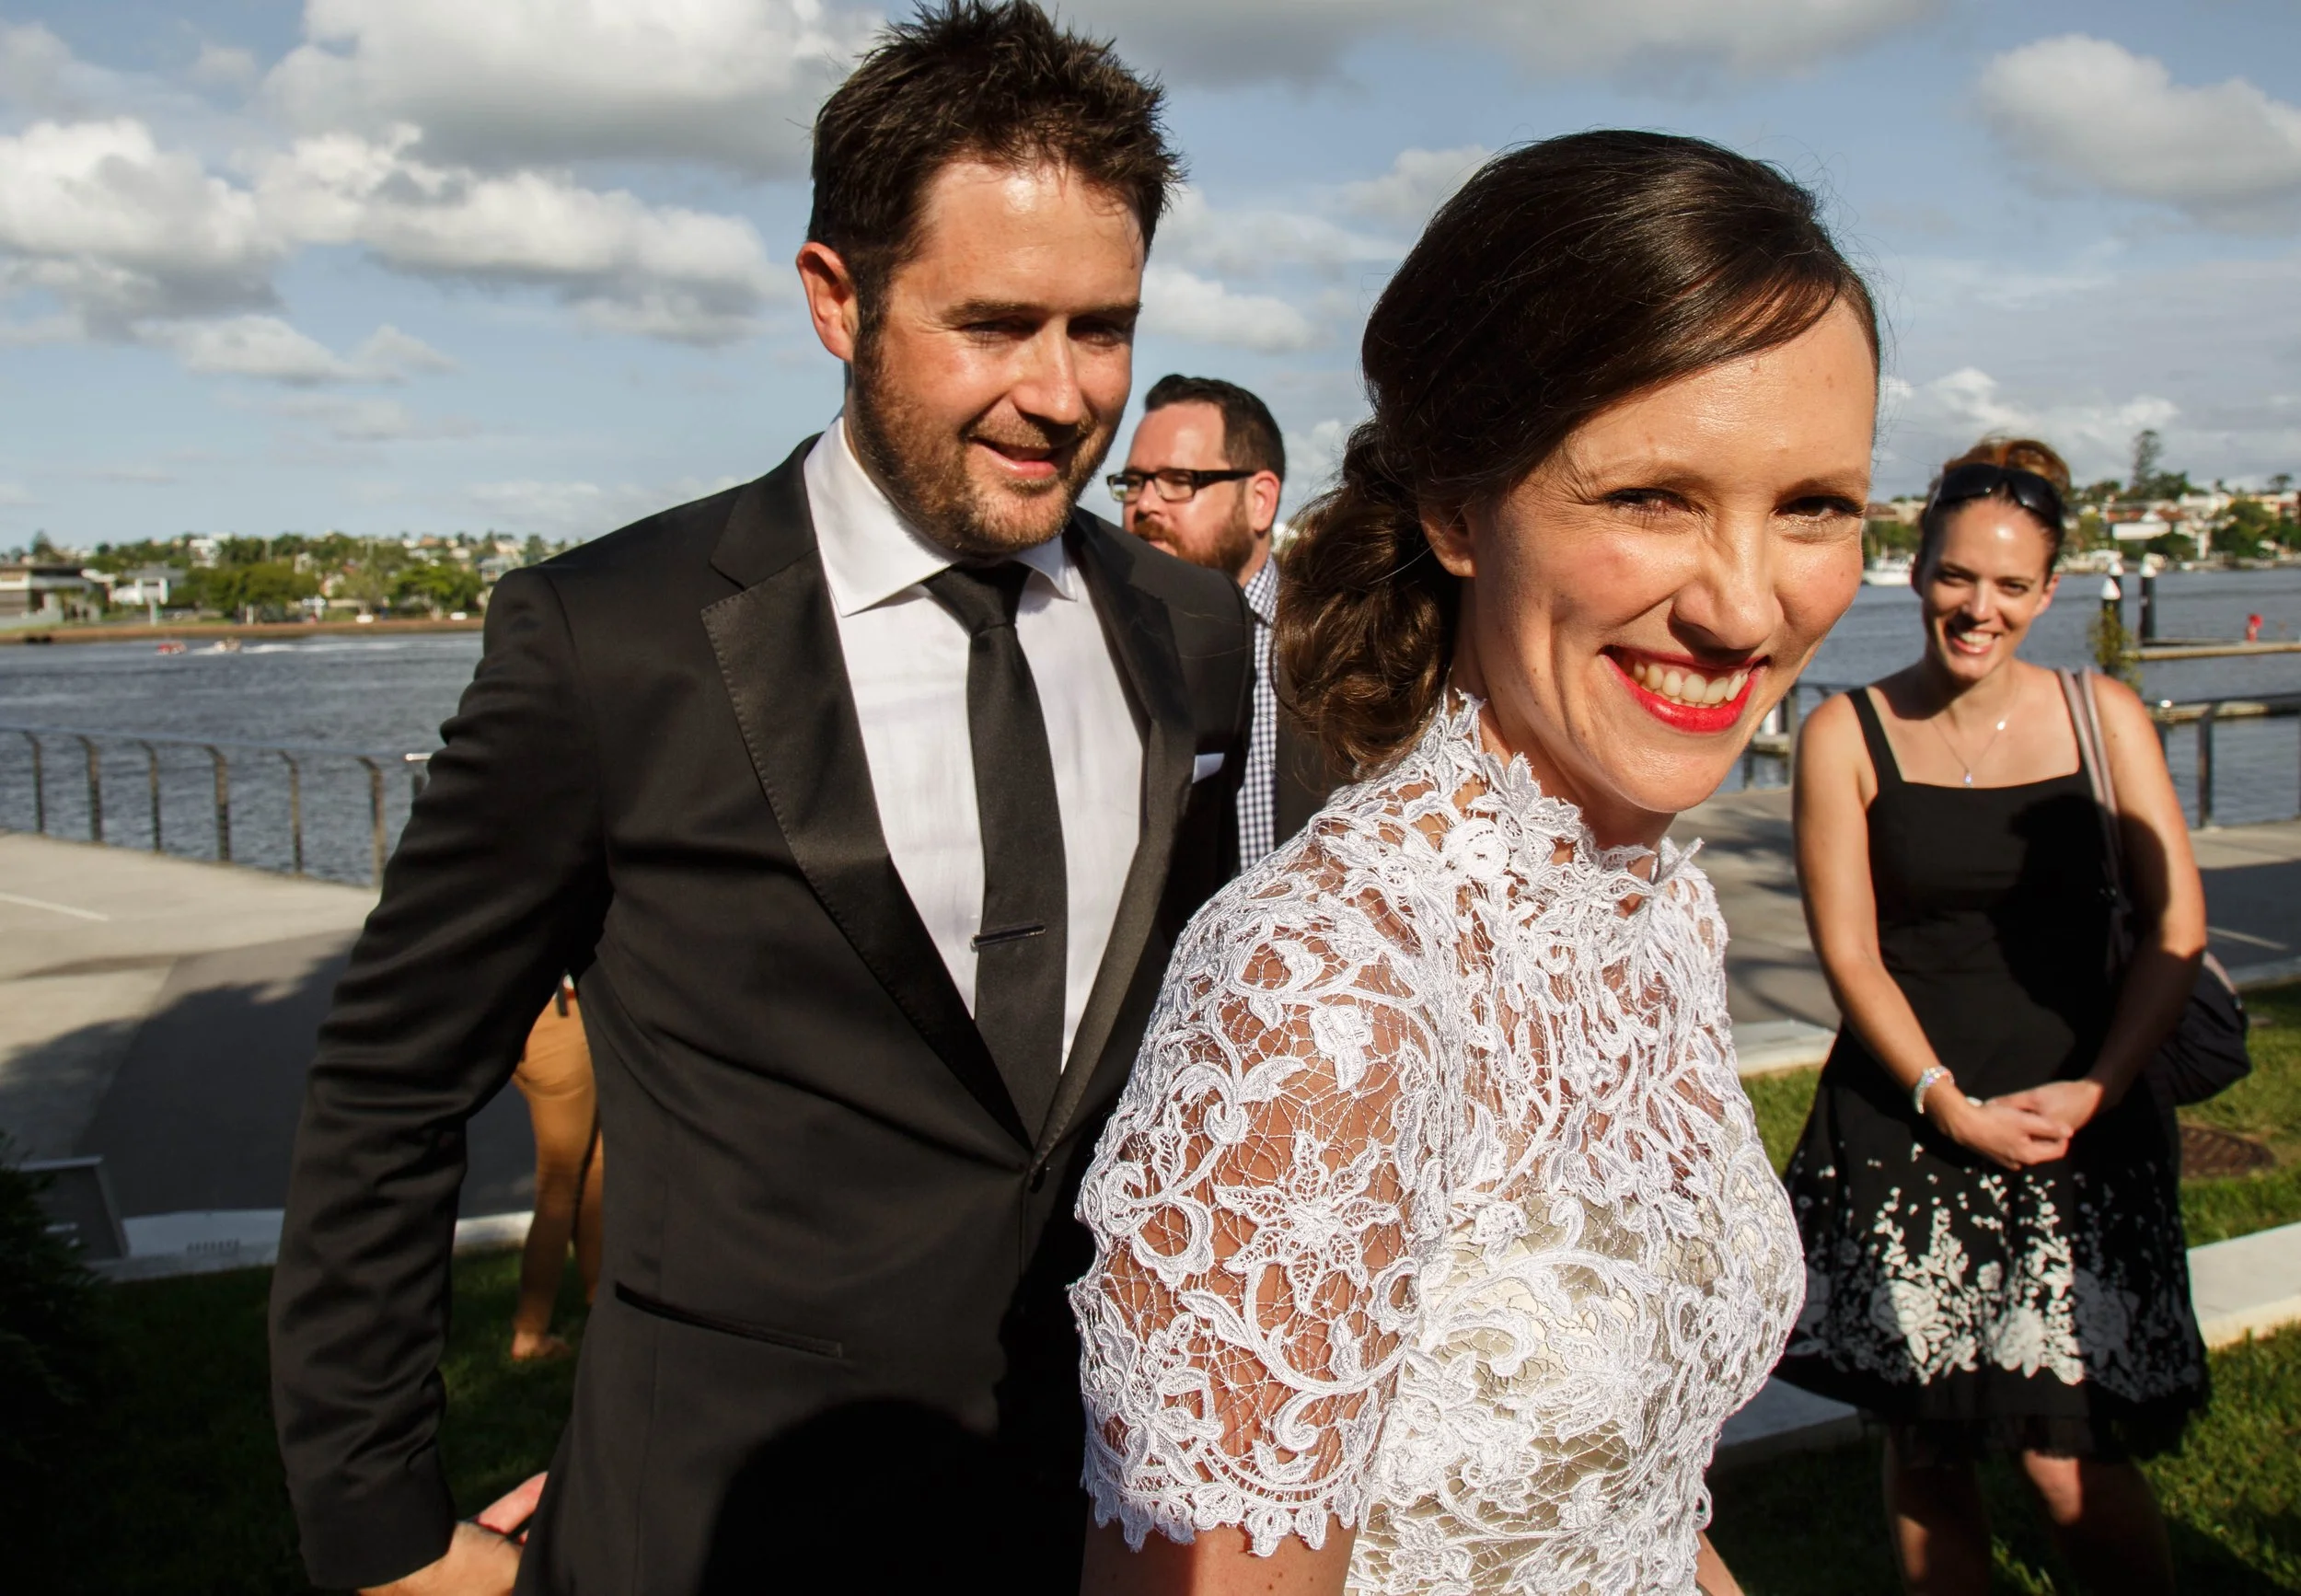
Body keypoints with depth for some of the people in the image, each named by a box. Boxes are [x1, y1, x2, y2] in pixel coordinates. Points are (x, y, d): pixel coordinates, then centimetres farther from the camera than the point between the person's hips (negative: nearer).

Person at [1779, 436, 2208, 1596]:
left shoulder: (2105, 716, 4)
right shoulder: (1847, 735, -1)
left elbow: (2175, 925, 2)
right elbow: (1848, 950, -4)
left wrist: (2094, 1089, -9)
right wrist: (1952, 1105, -12)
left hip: (2081, 1127, 0)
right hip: (1905, 1124, 0)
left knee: (2070, 1467, -2)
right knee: (1925, 1451, 8)